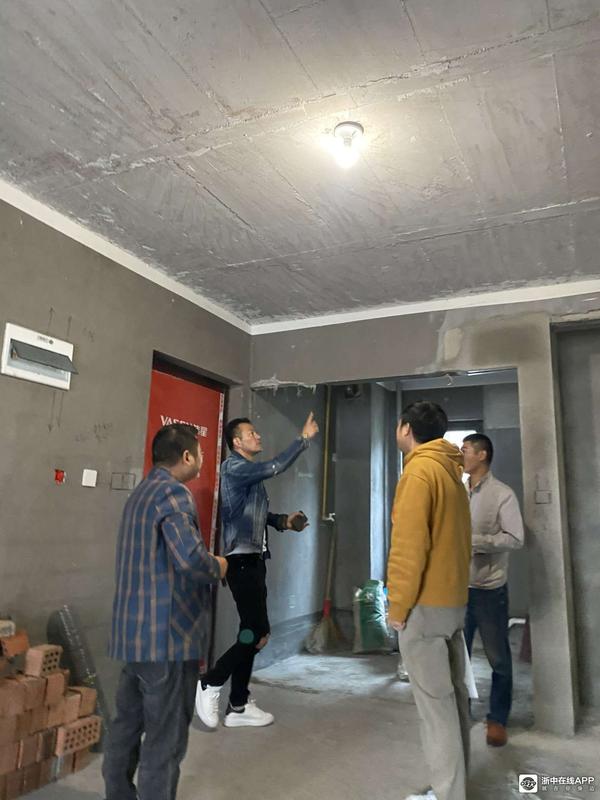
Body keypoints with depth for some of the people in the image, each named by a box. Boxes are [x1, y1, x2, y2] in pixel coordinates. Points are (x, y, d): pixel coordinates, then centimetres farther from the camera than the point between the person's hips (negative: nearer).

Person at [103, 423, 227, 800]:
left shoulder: (141, 493, 13)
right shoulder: (173, 493, -17)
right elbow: (190, 557, -30)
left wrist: (206, 565, 13)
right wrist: (217, 568, -9)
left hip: (134, 633, 10)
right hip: (167, 636, -9)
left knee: (128, 725, 19)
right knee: (165, 738, 2)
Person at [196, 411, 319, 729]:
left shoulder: (253, 474, 17)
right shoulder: (233, 467, -11)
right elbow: (275, 467, -25)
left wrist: (283, 521, 9)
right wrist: (304, 438, -18)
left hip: (254, 560, 9)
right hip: (242, 561, -9)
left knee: (251, 632, 12)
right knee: (258, 632, -10)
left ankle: (238, 706, 21)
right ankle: (210, 684, 7)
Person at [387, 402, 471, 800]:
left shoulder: (420, 470, -15)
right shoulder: (451, 472, 13)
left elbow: (409, 544, -19)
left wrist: (399, 604, -13)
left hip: (426, 604, -9)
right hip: (453, 600, 9)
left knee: (435, 702, -1)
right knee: (453, 696, 15)